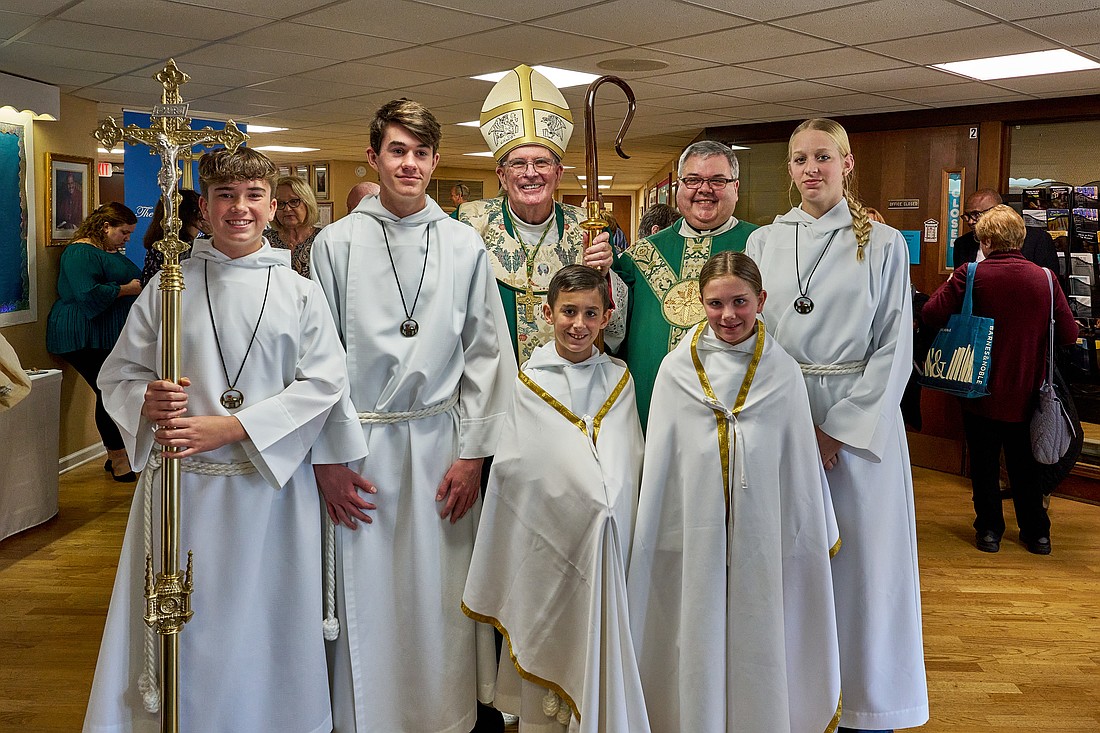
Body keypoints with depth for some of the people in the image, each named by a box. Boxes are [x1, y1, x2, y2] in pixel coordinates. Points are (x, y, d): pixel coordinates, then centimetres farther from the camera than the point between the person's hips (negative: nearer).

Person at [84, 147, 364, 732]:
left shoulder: (299, 293, 1)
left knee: (260, 627, 7)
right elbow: (118, 374, 9)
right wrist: (148, 405, -15)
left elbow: (324, 383, -6)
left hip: (269, 483, -1)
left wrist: (229, 428, -14)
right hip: (182, 481, 1)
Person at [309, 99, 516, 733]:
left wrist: (471, 454, -1)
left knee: (439, 596, 8)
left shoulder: (465, 245, 4)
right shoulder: (337, 243, 1)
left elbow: (485, 354, 4)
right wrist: (327, 459, -5)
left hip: (439, 442, 1)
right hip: (360, 444, -1)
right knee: (365, 595, 5)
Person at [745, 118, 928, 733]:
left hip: (858, 421, -2)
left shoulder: (884, 245, 0)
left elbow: (895, 348, -4)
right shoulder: (764, 242, 7)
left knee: (859, 558, 3)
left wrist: (838, 429, -12)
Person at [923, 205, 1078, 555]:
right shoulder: (1044, 277, -6)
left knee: (984, 465, 13)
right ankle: (1037, 533, 26)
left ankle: (989, 530, 20)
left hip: (982, 393, -3)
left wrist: (949, 284, -1)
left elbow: (931, 314, -20)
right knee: (1025, 464, 18)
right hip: (1025, 394, 3)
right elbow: (1069, 334, -3)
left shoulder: (971, 274, -15)